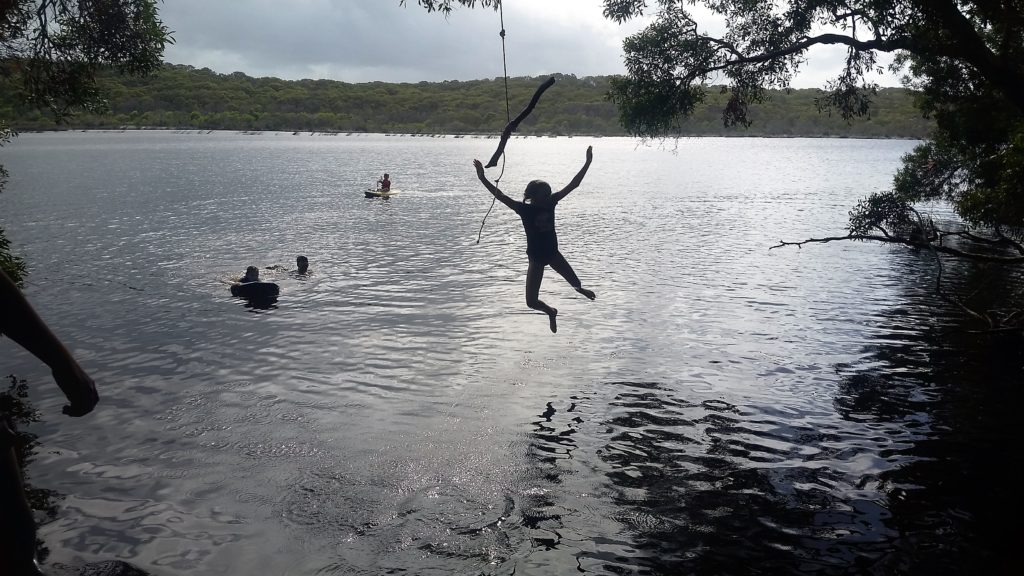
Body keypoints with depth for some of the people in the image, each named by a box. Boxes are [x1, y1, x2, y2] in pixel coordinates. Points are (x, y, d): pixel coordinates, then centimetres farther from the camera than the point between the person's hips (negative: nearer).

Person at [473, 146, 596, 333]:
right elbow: (500, 196, -25)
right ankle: (551, 312, 33)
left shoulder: (550, 202, -9)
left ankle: (580, 289, 54)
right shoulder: (524, 209, -17)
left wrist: (588, 162, -11)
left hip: (552, 253, 2)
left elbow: (573, 185, -8)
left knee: (576, 284, 10)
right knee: (532, 302, -5)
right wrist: (483, 179, -35)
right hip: (536, 257, -2)